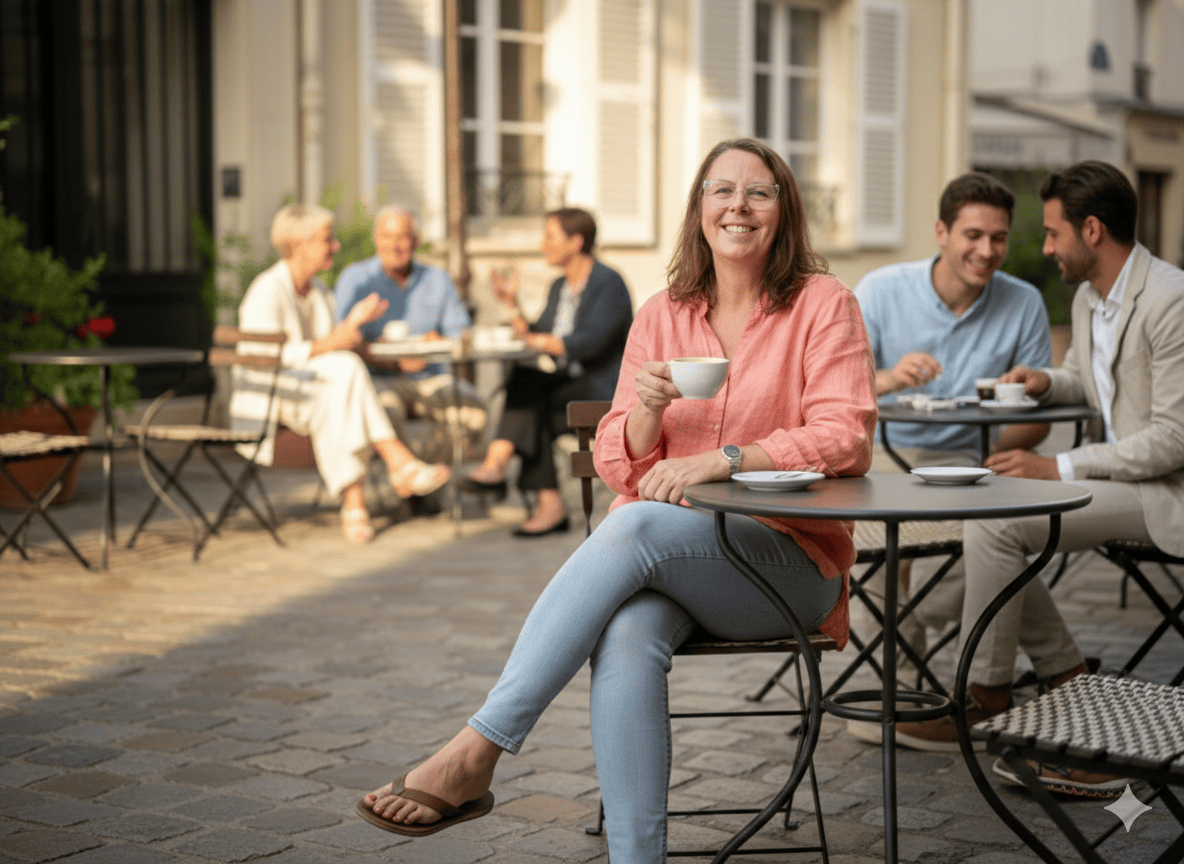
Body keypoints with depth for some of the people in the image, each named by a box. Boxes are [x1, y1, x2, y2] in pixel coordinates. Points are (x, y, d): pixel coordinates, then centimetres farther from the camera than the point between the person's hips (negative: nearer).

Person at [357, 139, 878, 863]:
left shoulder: (824, 305, 2)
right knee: (627, 636, -34)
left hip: (791, 563, -3)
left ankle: (476, 752, -34)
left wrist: (722, 460, -22)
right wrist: (649, 408, -12)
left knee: (636, 527, -34)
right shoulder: (662, 316, 13)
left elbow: (845, 438, -10)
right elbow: (620, 469, 10)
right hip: (660, 557, 3)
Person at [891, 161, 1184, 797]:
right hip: (1113, 473, 10)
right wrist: (1048, 381, 6)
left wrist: (1058, 468, -23)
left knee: (994, 524, -21)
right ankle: (1068, 681, 4)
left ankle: (985, 697, -5)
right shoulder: (1087, 296, 10)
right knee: (987, 517, -3)